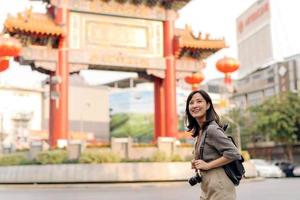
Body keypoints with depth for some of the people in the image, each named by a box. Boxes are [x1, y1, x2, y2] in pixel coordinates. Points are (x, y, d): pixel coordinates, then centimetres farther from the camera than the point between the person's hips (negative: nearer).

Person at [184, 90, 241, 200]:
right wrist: (197, 163, 4)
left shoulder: (212, 129, -16)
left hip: (219, 188, -9)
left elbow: (233, 153, -22)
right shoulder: (199, 131, 11)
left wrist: (208, 165, -17)